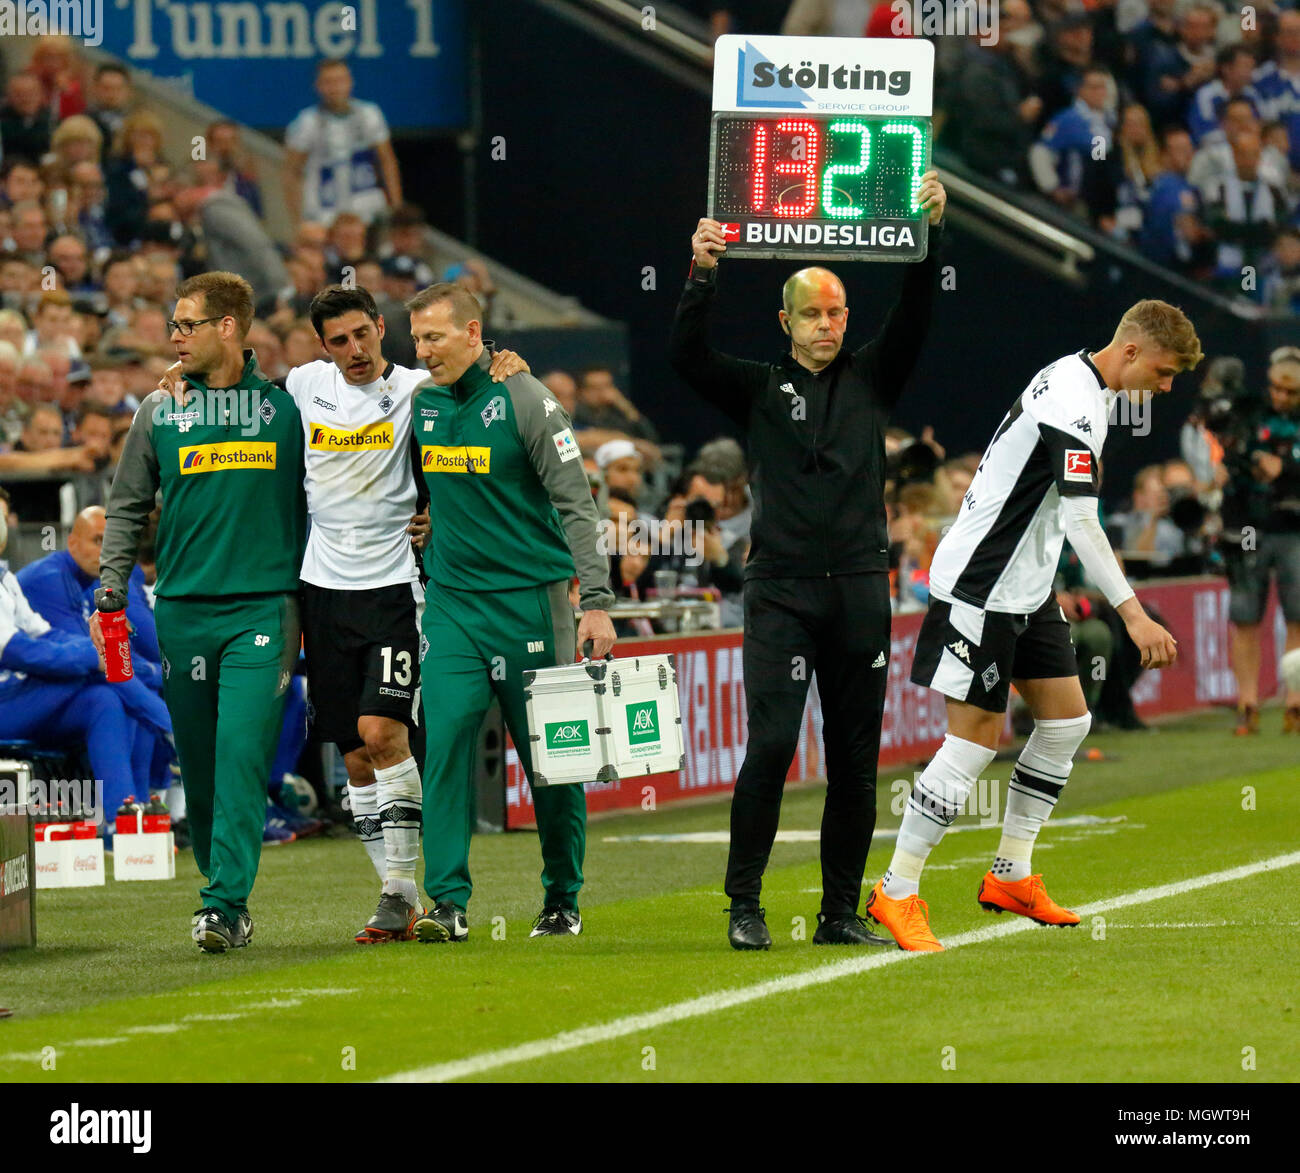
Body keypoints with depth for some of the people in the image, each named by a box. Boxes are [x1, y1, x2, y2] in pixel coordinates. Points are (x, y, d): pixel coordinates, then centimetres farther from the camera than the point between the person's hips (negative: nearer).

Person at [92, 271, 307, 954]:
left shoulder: (285, 406, 5)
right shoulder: (160, 412, 9)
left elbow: (314, 504, 12)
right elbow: (128, 507, 13)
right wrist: (109, 591, 4)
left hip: (263, 610, -3)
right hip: (183, 609, 3)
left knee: (242, 752, -14)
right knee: (199, 764, 6)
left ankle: (225, 903, -17)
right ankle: (224, 893, 21)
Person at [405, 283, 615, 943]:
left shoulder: (525, 401, -9)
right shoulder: (421, 405, 6)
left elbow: (576, 505, -11)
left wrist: (596, 600, -17)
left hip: (529, 600, -4)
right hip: (452, 602, 4)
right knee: (445, 740, -10)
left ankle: (563, 900, 17)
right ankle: (448, 901, -10)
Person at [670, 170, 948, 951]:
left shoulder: (872, 381, 13)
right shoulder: (760, 390, 8)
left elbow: (915, 319, 3)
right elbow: (689, 358, -5)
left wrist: (929, 234, -10)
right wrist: (703, 276, -17)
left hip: (861, 590, 2)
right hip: (781, 591, -2)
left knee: (856, 758, 4)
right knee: (771, 745, -12)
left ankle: (842, 912, 10)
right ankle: (745, 907, -6)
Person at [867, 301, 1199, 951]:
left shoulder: (1076, 377, 9)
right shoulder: (1075, 406, -24)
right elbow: (1081, 522, -31)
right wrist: (1133, 614, -34)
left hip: (1027, 586, 10)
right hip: (981, 589, -10)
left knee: (1067, 720, 11)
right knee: (976, 739, -10)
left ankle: (1011, 875, 20)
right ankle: (895, 893, -3)